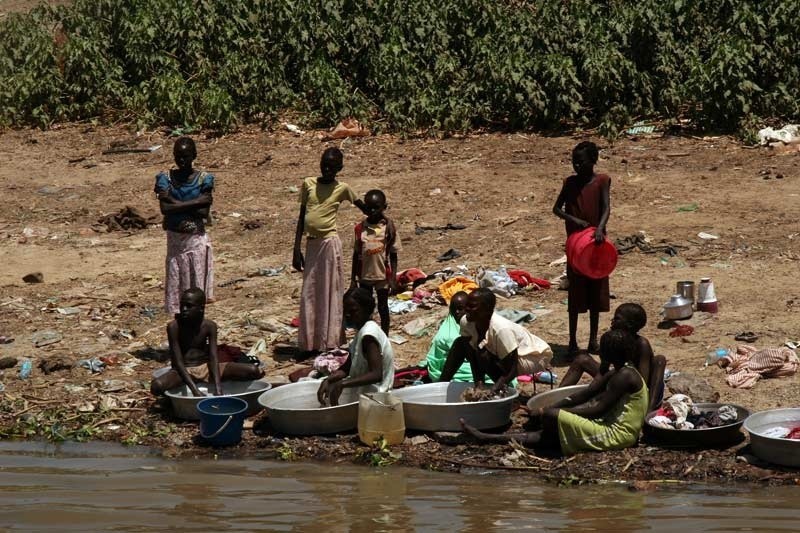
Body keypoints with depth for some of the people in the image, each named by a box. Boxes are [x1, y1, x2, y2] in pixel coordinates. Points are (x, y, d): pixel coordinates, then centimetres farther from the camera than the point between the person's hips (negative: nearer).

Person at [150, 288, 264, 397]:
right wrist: (195, 391, -31)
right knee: (156, 387, -37)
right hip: (184, 371, -2)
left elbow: (213, 358, -12)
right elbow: (178, 361, -21)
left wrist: (218, 390, -27)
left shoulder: (209, 326, -7)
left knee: (255, 372, -13)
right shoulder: (174, 327, -17)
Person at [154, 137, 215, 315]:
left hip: (196, 239, -2)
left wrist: (177, 204, -13)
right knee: (175, 284, 5)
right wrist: (194, 203, -16)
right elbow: (164, 208, -13)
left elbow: (204, 213, -12)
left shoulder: (204, 179, -4)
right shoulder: (166, 178, 0)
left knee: (196, 283, 1)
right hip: (174, 238, 2)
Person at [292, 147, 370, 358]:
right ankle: (310, 345, 15)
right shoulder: (308, 183, 7)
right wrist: (296, 249, 9)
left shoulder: (342, 188, -1)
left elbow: (364, 208, 9)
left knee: (329, 295, -1)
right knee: (308, 295, 7)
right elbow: (302, 217, 11)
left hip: (329, 243, -4)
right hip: (311, 244, 4)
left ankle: (328, 344, 4)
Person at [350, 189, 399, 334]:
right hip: (365, 276, 2)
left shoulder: (388, 227, -7)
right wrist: (353, 279, 6)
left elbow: (393, 254, -3)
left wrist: (393, 278, -7)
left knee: (382, 307, 7)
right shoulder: (360, 228, -1)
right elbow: (356, 254, 6)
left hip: (382, 275, -2)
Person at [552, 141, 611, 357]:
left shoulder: (602, 181, -4)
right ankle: (573, 341, 5)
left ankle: (593, 339, 18)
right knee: (575, 294, 1)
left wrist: (600, 228, -33)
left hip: (596, 243, -1)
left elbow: (606, 208, -15)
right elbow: (557, 208, 2)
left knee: (595, 293, 8)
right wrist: (574, 220, -17)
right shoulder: (570, 182, 2)